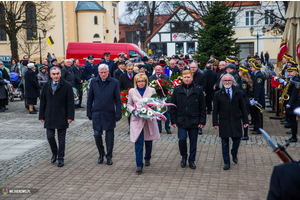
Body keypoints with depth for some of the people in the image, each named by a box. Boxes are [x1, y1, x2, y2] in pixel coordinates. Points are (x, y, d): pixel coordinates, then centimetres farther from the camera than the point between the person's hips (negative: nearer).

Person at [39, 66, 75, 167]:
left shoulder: (67, 86, -5)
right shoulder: (46, 86, 7)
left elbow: (70, 103, -5)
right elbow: (42, 102, 10)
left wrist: (70, 116, -10)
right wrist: (42, 116, 6)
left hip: (62, 117, -3)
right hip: (49, 117, 3)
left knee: (61, 139, 5)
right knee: (50, 136, 2)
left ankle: (60, 158, 18)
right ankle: (54, 153, 28)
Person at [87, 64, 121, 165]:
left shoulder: (114, 82, -3)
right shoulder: (93, 82, 3)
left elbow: (118, 100, -1)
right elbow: (90, 98, 8)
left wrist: (118, 113, -5)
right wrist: (89, 112, 5)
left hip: (109, 113, -1)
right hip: (97, 113, 1)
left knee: (109, 136, 6)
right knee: (97, 134, 1)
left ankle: (109, 156, 21)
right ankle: (101, 154, 24)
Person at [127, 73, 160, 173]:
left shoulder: (151, 90, 3)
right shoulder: (132, 91, 5)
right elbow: (129, 104, 12)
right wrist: (133, 110, -9)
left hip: (149, 119, 1)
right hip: (137, 119, -1)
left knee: (148, 141, 14)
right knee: (138, 142, -9)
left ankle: (147, 158, 36)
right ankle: (139, 164, -5)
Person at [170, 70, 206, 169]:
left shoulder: (198, 90, 1)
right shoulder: (177, 90, 3)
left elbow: (202, 107, 2)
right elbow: (173, 106, 5)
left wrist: (202, 121, -2)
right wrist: (173, 121, 0)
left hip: (194, 121, 0)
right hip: (181, 120, 0)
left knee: (193, 141, 7)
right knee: (182, 139, -7)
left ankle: (192, 160, 23)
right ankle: (184, 157, 19)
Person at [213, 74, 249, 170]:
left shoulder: (238, 93, 5)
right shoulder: (218, 94, 2)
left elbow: (243, 107, 7)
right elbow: (215, 110, 3)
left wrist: (245, 121, 3)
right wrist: (215, 122, -2)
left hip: (236, 122, 1)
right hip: (223, 122, -1)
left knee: (237, 140, 3)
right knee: (225, 143, 5)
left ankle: (234, 154, 35)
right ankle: (226, 163, 17)